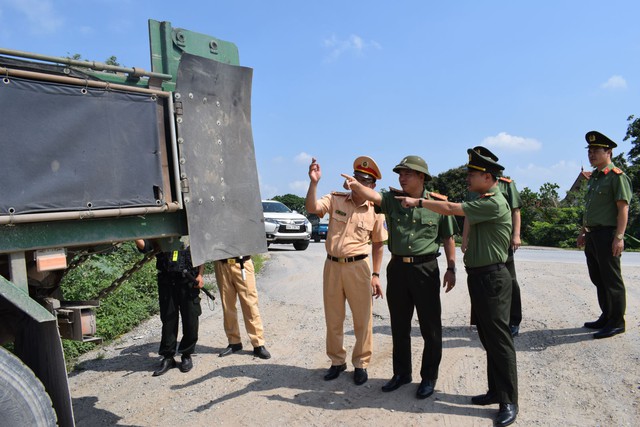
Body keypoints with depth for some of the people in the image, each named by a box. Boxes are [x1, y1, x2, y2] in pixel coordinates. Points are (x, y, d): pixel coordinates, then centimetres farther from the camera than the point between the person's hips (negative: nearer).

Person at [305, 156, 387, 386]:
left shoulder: (375, 211, -2)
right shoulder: (335, 199, -1)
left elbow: (378, 244, 4)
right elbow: (311, 208, -16)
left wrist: (376, 275, 1)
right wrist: (313, 182, -29)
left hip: (358, 266, -1)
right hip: (331, 265, 2)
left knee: (363, 319, 5)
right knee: (333, 319, 14)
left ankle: (360, 364, 25)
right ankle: (337, 361, 32)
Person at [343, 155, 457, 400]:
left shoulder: (438, 204, -3)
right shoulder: (392, 199, 1)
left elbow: (448, 239, 3)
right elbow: (372, 195, -19)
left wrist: (451, 269, 0)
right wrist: (356, 185, -39)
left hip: (426, 268, -3)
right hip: (397, 267, 3)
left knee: (430, 327, 6)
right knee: (399, 326, 15)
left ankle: (429, 377, 25)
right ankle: (401, 373, 33)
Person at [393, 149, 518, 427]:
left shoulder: (494, 203, -17)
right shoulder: (483, 201, 14)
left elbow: (451, 209, -20)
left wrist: (418, 202, -12)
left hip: (491, 278, -10)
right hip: (479, 276, 10)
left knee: (499, 339, -2)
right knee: (487, 339, 15)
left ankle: (509, 401, 9)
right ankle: (496, 390, 26)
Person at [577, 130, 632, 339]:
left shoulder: (617, 176, -8)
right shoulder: (593, 178, 17)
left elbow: (623, 208, -15)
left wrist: (619, 236, -20)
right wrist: (583, 232, 20)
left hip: (607, 234, -9)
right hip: (592, 236, 9)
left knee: (611, 280, -2)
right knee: (598, 279, 14)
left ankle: (616, 322, 8)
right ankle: (606, 317, 26)